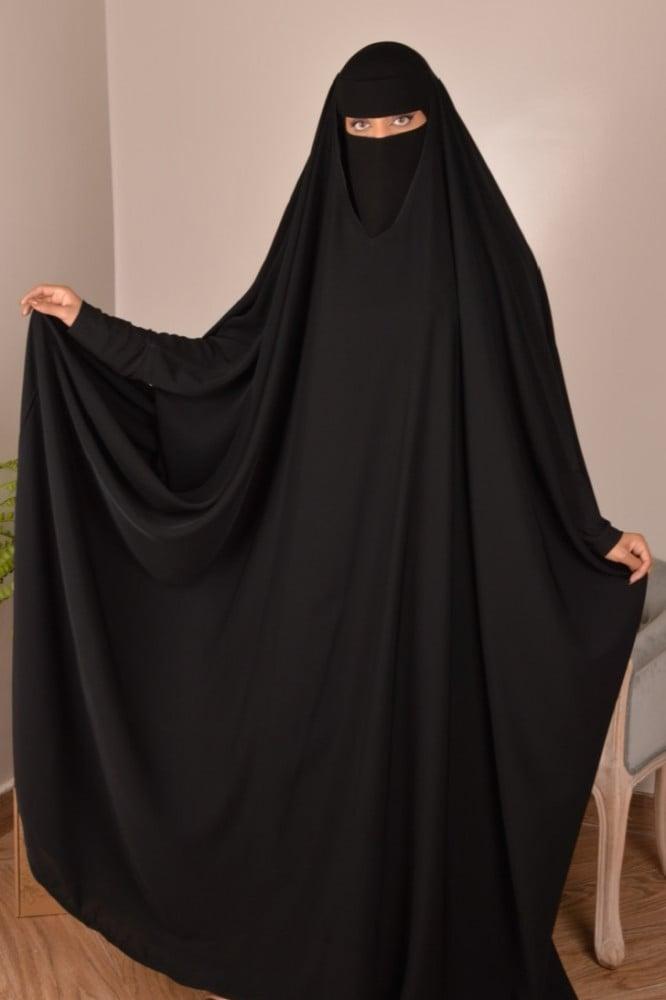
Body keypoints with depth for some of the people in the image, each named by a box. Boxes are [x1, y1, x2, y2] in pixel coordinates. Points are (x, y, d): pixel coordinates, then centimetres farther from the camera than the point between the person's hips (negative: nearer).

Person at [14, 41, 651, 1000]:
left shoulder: (482, 248, -4)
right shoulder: (313, 247, 5)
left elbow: (531, 407, -2)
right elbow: (223, 363, 8)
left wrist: (593, 530, -4)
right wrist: (89, 326, 9)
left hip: (438, 555, -3)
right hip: (323, 552, 3)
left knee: (429, 745, 9)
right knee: (325, 742, 14)